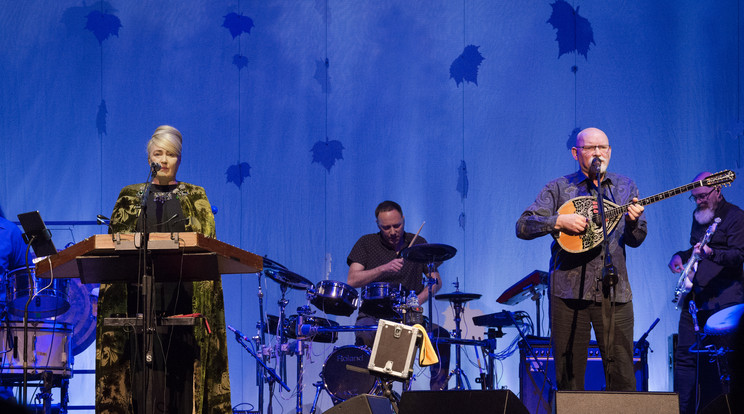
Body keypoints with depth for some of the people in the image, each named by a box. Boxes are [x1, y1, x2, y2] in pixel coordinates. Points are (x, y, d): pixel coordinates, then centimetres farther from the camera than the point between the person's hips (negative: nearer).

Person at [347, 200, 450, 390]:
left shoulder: (418, 243, 9)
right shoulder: (366, 244, 3)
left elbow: (436, 280, 9)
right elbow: (352, 280, -8)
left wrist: (418, 300, -11)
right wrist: (384, 269, -22)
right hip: (373, 315, -2)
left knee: (441, 335, -24)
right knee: (365, 336, -36)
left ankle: (439, 394, -17)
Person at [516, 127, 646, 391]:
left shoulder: (625, 188, 14)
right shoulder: (559, 188, 6)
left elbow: (635, 240, 8)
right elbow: (523, 226, -2)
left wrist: (634, 222, -13)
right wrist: (560, 221, -16)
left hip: (614, 291, 2)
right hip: (570, 289, -1)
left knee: (622, 378, -3)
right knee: (569, 376, 0)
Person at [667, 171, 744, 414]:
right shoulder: (698, 216, 19)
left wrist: (711, 253, -32)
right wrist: (681, 257, 13)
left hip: (722, 299, -7)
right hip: (694, 298, 8)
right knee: (685, 356, 2)